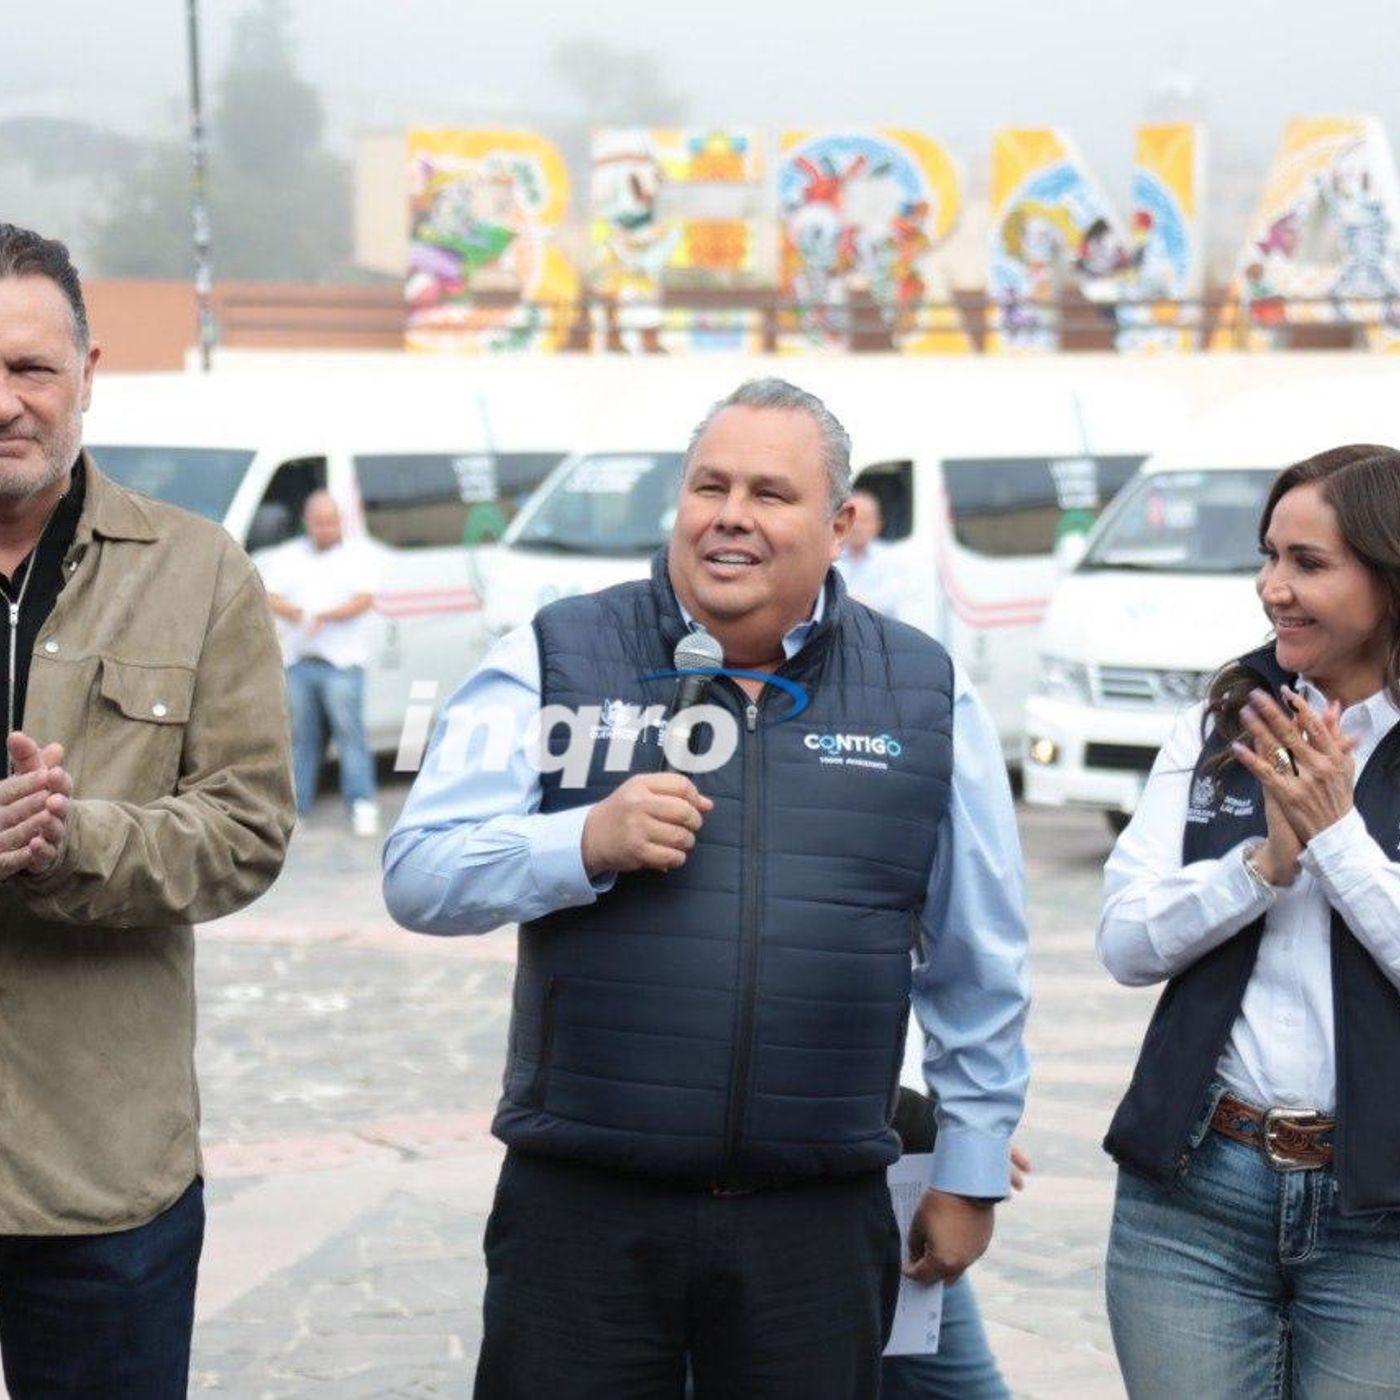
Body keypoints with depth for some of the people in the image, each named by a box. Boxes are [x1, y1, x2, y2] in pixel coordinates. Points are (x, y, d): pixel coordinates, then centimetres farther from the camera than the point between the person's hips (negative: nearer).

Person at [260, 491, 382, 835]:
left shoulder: (358, 556, 8)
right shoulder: (286, 557, 17)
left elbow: (364, 600, -5)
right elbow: (270, 598, 6)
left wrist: (324, 617, -19)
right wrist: (297, 614, -15)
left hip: (342, 663, -3)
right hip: (297, 661, 3)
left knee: (350, 732, -9)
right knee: (300, 735, 5)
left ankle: (363, 805, -10)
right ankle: (294, 805, 8)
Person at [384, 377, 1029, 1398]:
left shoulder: (926, 694, 7)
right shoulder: (553, 660, 3)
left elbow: (979, 968, 13)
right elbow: (416, 874, -2)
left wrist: (970, 1171, 15)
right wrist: (586, 843, -17)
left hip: (818, 1228, 1)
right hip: (581, 1209, -1)